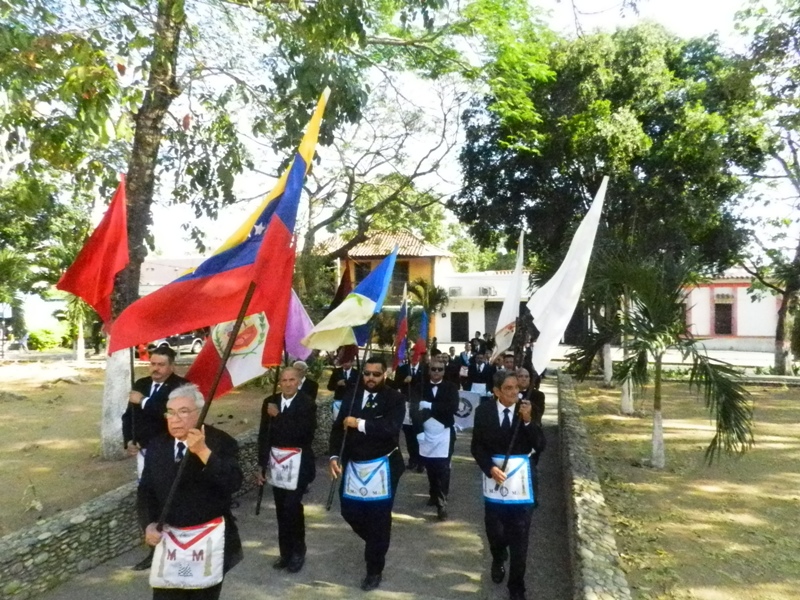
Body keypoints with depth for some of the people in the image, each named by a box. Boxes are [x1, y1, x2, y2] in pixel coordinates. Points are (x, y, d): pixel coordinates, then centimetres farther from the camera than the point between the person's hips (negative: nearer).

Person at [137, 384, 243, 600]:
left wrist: (203, 452, -34)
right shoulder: (157, 445, 2)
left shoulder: (221, 442, -12)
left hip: (209, 541, -3)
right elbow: (145, 490, 7)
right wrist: (149, 524, -8)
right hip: (169, 541, 3)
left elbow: (233, 483, -25)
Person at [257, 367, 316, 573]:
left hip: (297, 463, -4)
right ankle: (286, 552, 22)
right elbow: (263, 434, 8)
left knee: (292, 506, -9)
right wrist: (262, 464, 7)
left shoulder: (307, 404, -9)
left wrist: (278, 416, -16)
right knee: (282, 509, 9)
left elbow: (301, 433, -20)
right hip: (276, 461, 4)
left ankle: (298, 552, 10)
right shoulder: (270, 402, 4)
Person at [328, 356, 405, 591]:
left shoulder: (395, 398, -10)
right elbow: (338, 426, 3)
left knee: (378, 519, 6)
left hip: (382, 467, -4)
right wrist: (334, 455, -10)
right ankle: (376, 543, 42)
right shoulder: (352, 396, 4)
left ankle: (374, 569, 27)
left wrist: (360, 423, -26)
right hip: (353, 465, 5)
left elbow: (390, 429, -25)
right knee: (350, 511, 12)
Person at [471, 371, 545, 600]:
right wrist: (490, 468, -17)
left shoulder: (528, 409, -7)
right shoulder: (484, 411, -6)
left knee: (519, 537, 6)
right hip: (494, 474, 1)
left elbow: (540, 446, -10)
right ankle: (498, 560, 49)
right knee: (495, 531, 17)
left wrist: (528, 420, -23)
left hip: (520, 477, -1)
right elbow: (477, 446, -2)